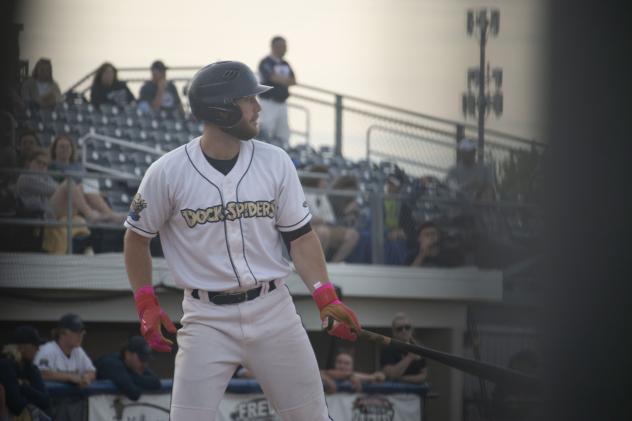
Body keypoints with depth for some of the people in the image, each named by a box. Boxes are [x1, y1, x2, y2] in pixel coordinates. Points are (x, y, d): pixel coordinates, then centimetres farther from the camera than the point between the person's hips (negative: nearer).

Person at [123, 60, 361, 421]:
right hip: (207, 320, -2)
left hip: (273, 310, 3)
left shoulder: (275, 162, 0)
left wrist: (325, 296, -9)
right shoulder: (167, 172, -7)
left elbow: (301, 236, 4)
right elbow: (138, 238, 7)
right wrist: (147, 305, -1)